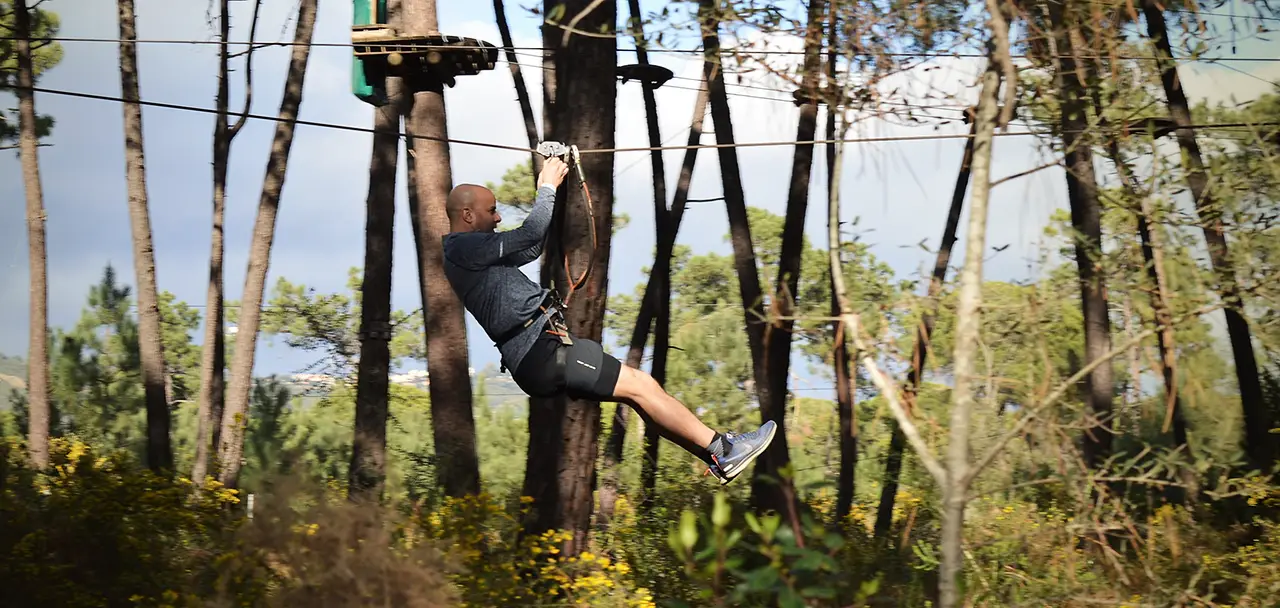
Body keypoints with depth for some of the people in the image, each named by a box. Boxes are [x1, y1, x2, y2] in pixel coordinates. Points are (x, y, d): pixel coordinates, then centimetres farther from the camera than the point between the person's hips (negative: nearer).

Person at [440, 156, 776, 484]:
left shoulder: (471, 251, 22)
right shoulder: (464, 247, -10)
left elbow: (530, 250, 30)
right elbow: (531, 232, -14)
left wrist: (547, 189, 24)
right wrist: (548, 187, 1)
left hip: (534, 356, 11)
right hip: (542, 350, -11)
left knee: (638, 386, 9)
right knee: (639, 386, -10)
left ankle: (718, 455, 8)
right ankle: (722, 451, -5)